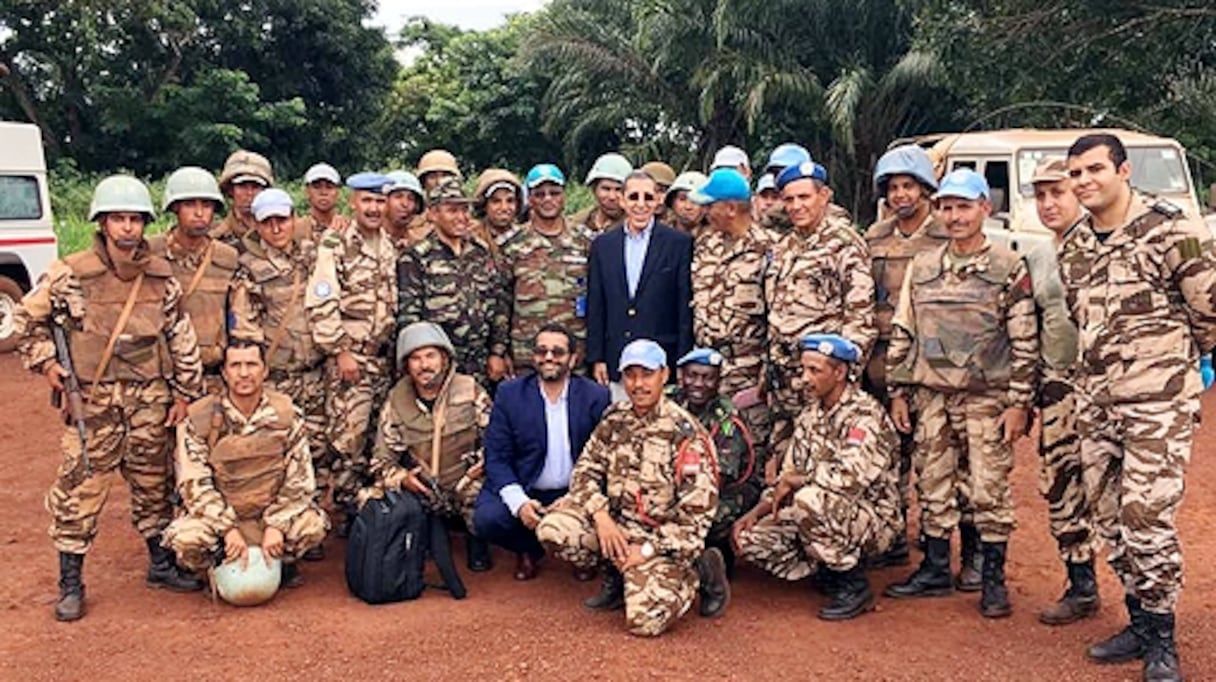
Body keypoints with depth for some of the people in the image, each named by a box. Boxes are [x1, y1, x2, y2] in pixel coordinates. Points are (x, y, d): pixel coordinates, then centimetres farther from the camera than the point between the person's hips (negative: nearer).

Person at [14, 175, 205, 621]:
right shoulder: (70, 274, -7)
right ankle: (70, 584, 12)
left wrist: (184, 394, 6)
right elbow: (27, 318, 6)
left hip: (150, 402, 3)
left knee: (154, 484, 13)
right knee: (81, 489, -1)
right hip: (92, 402, -3)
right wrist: (45, 362, -4)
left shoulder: (162, 278, 2)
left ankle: (162, 565, 29)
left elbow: (182, 339, 7)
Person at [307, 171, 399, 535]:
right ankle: (348, 510, 6)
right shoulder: (335, 246, -6)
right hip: (350, 357, -6)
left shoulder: (393, 249, 13)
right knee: (348, 435, -5)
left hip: (385, 358, 6)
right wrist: (340, 351, -15)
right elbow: (320, 304, -12)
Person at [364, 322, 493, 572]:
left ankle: (476, 541, 0)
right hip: (421, 494, 3)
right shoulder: (396, 401, 1)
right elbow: (382, 459, 4)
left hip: (468, 490, -2)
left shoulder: (470, 391, -4)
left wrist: (483, 462, -20)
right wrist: (401, 477, -16)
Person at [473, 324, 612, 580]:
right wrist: (519, 502, -21)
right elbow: (497, 458, -4)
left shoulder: (596, 396, -2)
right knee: (486, 518, -26)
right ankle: (530, 549, 9)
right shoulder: (509, 394, -1)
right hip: (523, 491, 0)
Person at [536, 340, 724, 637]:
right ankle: (615, 577, 5)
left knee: (646, 620, -24)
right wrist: (600, 515, -14)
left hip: (662, 536, -5)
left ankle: (695, 571, 8)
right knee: (553, 529, -21)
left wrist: (648, 549, -15)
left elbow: (698, 511, -14)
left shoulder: (684, 433, -13)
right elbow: (586, 469, 5)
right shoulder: (614, 419, 3)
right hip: (615, 523, 5)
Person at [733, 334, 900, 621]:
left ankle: (854, 587, -14)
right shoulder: (810, 415, 8)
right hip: (819, 515, 8)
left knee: (808, 500, -36)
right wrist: (757, 511, -4)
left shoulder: (865, 414, -18)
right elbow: (788, 476, 12)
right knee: (751, 539, -8)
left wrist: (795, 480, -18)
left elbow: (851, 476, -32)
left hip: (874, 521, -8)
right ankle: (830, 573, 9)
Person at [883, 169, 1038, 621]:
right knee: (933, 486, 10)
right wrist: (897, 392, 7)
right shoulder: (921, 267, 9)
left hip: (987, 398, -4)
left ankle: (993, 579, 14)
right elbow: (901, 333, 11)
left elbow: (1025, 341, -5)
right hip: (932, 396, 4)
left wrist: (1019, 403, -9)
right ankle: (935, 570, 22)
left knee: (989, 489, 1)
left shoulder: (1009, 268, -3)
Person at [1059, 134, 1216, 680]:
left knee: (1146, 518, -7)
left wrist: (1172, 356, 8)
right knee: (1109, 517, 11)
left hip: (1158, 401, -6)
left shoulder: (1171, 232, -11)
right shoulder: (1073, 248, 8)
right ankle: (1140, 621, 27)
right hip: (1095, 401, 7)